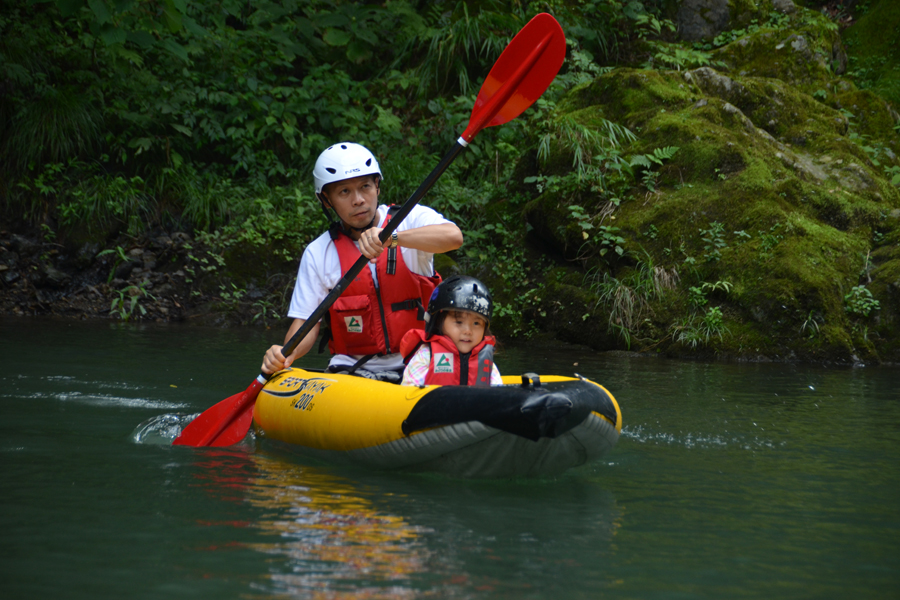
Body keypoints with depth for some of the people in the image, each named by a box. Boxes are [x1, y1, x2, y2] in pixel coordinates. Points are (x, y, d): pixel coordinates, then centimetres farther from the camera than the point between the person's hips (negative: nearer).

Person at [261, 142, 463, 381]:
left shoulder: (412, 220, 0)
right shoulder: (318, 253, 5)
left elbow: (453, 236, -22)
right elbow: (306, 324, 4)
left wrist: (391, 237, -36)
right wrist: (285, 353, -19)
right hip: (351, 369, 2)